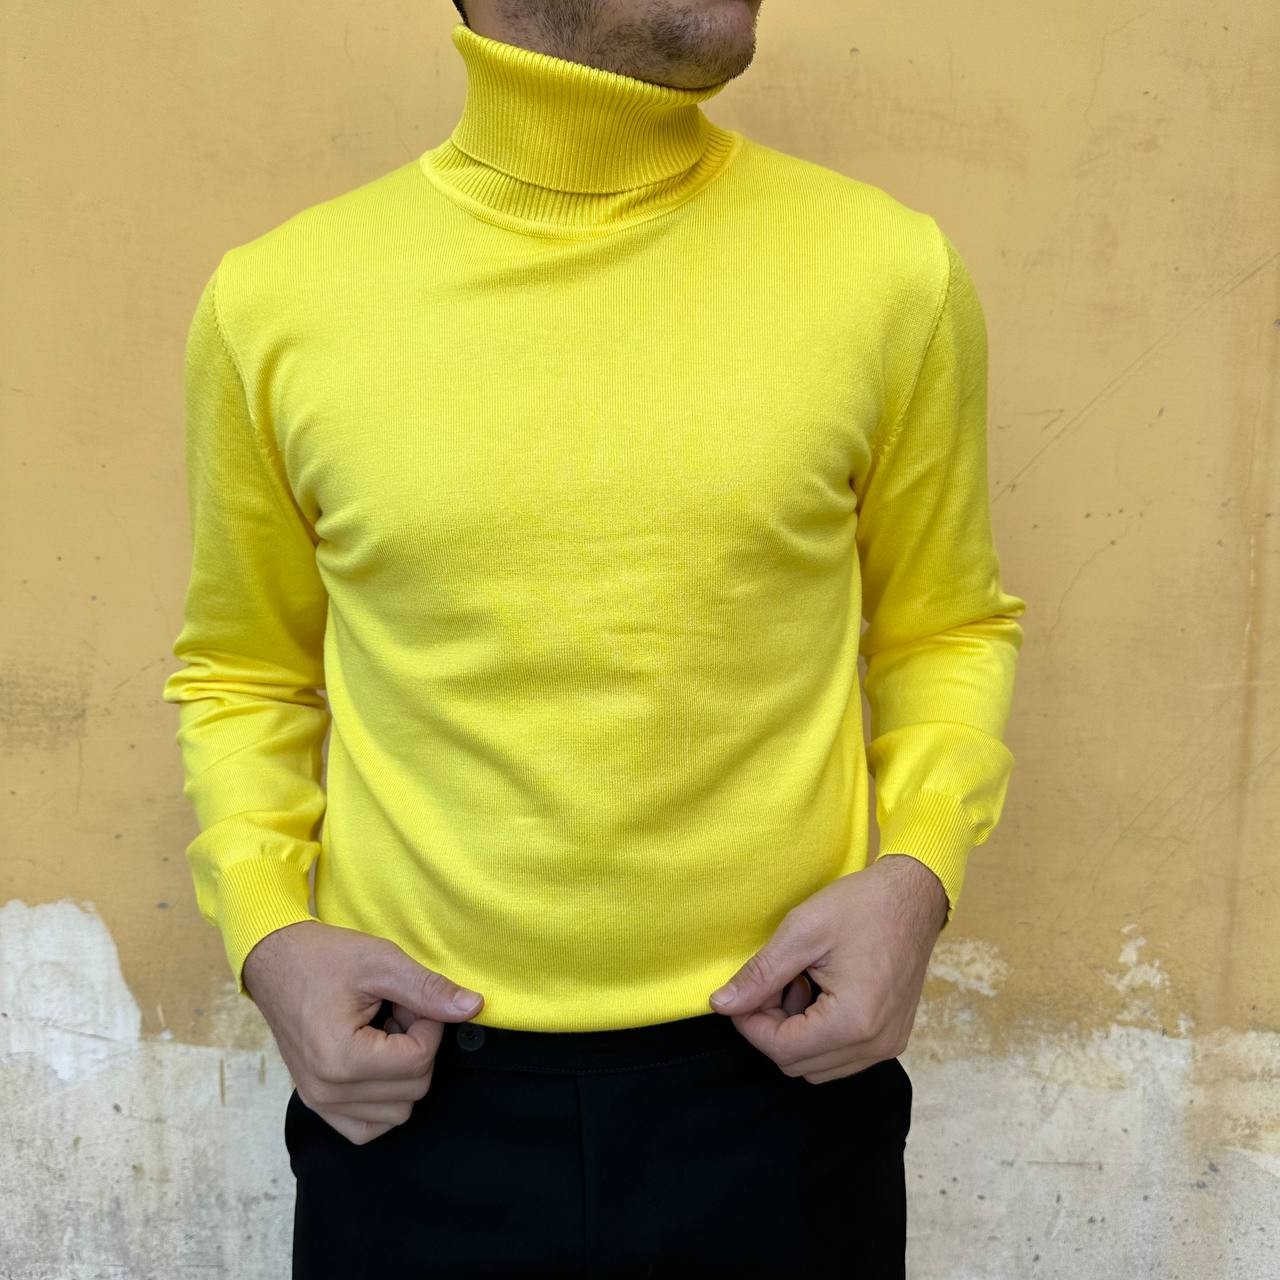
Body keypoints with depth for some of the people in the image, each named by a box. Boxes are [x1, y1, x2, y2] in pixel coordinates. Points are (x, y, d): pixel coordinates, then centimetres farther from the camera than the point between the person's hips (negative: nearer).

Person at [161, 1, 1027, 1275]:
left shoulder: (889, 270, -5)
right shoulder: (275, 299, -5)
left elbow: (946, 628, 7)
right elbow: (242, 674, 8)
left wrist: (915, 872, -9)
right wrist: (265, 930, -7)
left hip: (780, 1078, 1)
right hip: (413, 1092, 1)